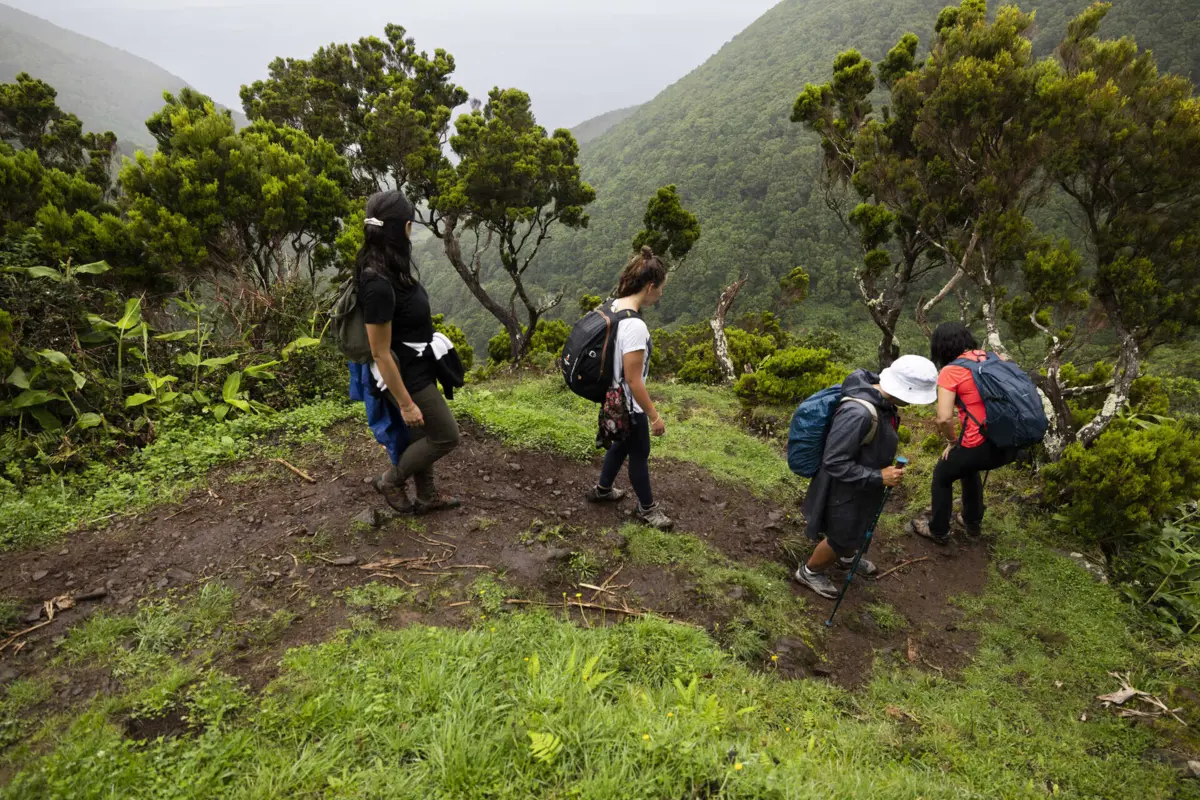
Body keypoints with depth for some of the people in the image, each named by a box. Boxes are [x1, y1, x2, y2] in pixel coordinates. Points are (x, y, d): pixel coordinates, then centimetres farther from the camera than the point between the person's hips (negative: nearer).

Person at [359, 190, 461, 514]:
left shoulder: (391, 268, -3)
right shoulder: (378, 284, -32)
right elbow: (380, 354, -25)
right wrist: (406, 403, -19)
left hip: (419, 368, 9)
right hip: (409, 376, -9)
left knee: (422, 435, 21)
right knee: (446, 436, 6)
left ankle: (427, 497, 39)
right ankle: (391, 480, 23)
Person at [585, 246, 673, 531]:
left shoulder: (611, 308, -4)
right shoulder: (635, 326, -32)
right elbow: (633, 381, -27)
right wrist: (654, 416, -16)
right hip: (628, 405, -9)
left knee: (621, 444, 29)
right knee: (639, 454, 13)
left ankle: (602, 489, 49)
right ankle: (647, 508, 34)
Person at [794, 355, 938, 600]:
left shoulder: (881, 398, -11)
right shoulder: (858, 413, -39)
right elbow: (834, 463, -33)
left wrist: (887, 463, 4)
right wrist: (879, 477, -28)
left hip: (863, 484, 9)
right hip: (845, 489, -8)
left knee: (860, 528, 31)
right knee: (842, 538, 15)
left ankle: (845, 559, 60)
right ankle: (809, 572, 41)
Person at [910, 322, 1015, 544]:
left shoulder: (950, 371, -11)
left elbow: (944, 418, -20)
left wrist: (952, 442, 1)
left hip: (983, 446, -7)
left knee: (942, 474, 22)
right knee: (968, 466, 35)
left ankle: (938, 531, 36)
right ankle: (973, 524, 48)